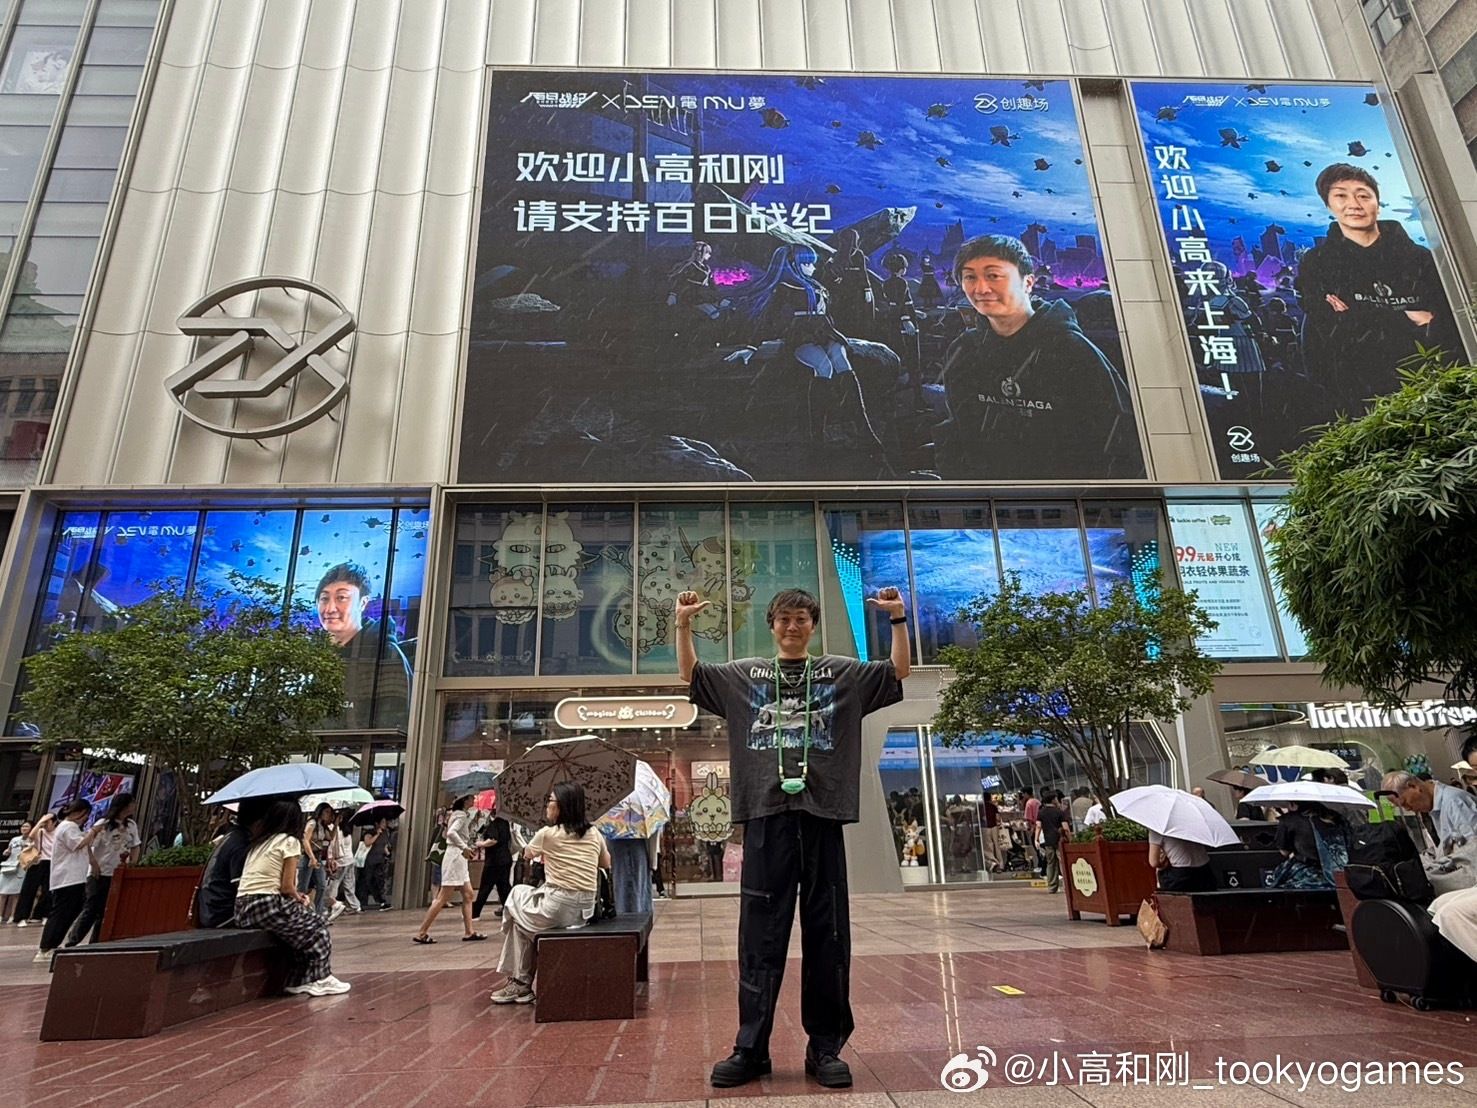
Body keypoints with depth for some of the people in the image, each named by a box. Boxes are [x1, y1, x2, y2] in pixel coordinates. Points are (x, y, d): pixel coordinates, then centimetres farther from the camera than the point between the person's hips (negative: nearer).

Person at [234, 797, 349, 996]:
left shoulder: (258, 842, 18)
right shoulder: (290, 841, -5)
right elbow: (287, 886, -9)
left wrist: (297, 896, 12)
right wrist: (300, 899, 10)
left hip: (243, 909, 8)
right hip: (268, 907, -8)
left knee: (304, 927, 20)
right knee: (318, 927, 11)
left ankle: (299, 981, 19)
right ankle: (320, 979, 16)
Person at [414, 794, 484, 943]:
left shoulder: (461, 814, 17)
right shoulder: (462, 815, -11)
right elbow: (451, 832, -27)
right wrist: (464, 847, -25)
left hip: (460, 858, 10)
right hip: (455, 856, -10)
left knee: (468, 895, 7)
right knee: (443, 898, -7)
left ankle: (469, 932, 6)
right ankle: (421, 933, -3)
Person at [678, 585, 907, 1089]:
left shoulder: (843, 673, 11)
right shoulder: (744, 674, 13)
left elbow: (898, 671, 5)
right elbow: (690, 675, 11)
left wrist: (898, 619, -7)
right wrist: (683, 625, -3)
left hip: (822, 815, 0)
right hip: (766, 816, 0)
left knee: (827, 937, 6)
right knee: (760, 937, 5)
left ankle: (825, 1047, 18)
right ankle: (751, 1048, 15)